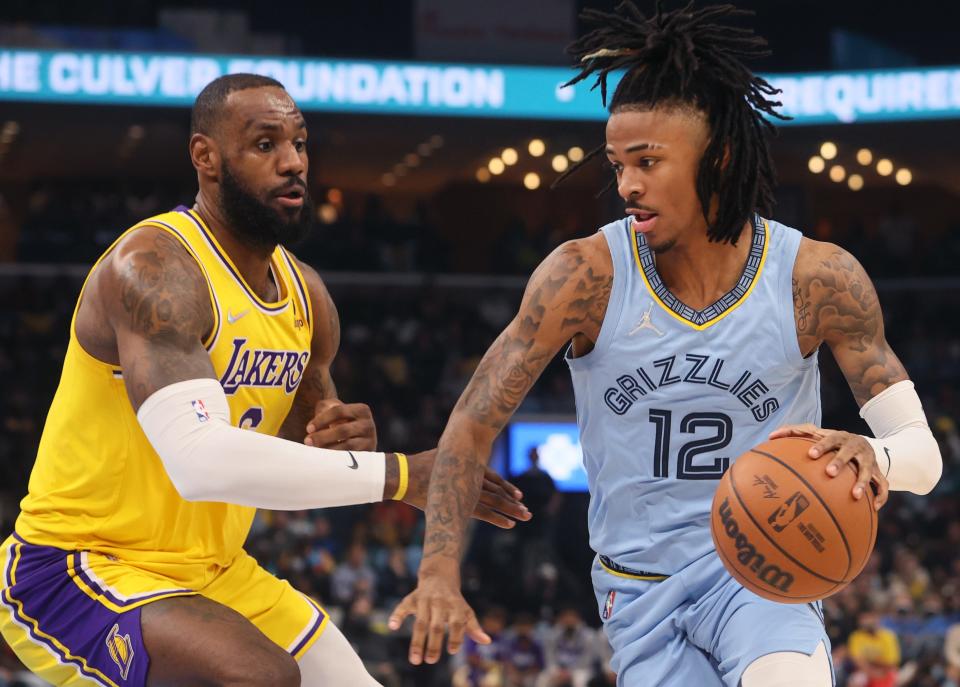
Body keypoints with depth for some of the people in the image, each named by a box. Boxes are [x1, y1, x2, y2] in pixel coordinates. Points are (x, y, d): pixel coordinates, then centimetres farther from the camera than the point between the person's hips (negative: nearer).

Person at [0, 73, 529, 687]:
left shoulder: (306, 295, 6)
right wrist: (395, 475, -32)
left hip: (214, 571, 9)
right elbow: (200, 461, -36)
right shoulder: (155, 267, -21)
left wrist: (343, 446, -10)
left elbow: (300, 469, 17)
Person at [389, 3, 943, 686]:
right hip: (640, 587, 2)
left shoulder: (820, 278, -11)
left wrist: (872, 457, -35)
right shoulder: (586, 275, -12)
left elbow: (923, 451, -10)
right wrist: (440, 572, -22)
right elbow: (472, 425, -8)